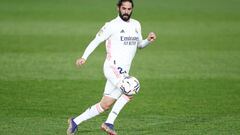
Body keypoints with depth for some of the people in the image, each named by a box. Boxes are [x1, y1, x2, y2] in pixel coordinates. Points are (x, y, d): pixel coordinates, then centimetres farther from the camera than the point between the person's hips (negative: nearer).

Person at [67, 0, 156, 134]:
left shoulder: (136, 25, 16)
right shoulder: (112, 26, -4)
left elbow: (139, 44, 26)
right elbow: (96, 41, -2)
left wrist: (149, 40, 5)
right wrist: (84, 57, -12)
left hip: (123, 72, 7)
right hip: (113, 67, -7)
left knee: (105, 105, 7)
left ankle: (75, 121, 19)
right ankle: (109, 123, -21)